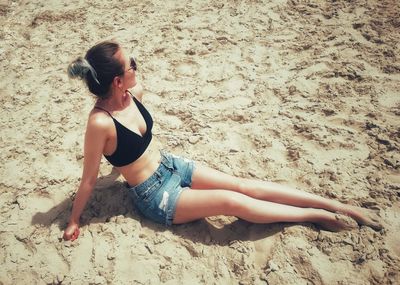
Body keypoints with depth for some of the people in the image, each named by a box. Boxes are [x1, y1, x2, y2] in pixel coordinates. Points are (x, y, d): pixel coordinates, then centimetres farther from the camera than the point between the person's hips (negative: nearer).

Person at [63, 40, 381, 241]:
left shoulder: (134, 92, -8)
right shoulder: (100, 122, -30)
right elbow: (89, 179, -18)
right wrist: (74, 221, -7)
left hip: (171, 165, 6)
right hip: (154, 196, -6)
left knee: (244, 185, -2)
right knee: (232, 202, -19)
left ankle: (340, 206, 1)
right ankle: (316, 215, -2)